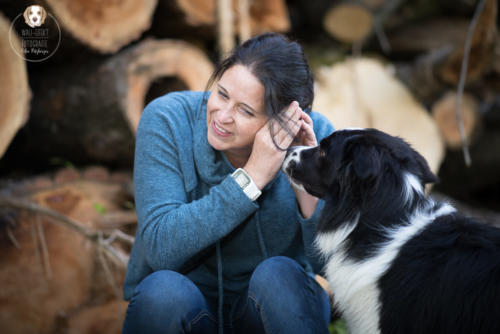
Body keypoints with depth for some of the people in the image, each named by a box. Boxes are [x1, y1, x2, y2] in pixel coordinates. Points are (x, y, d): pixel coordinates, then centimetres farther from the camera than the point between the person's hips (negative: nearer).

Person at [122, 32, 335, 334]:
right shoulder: (166, 120, -17)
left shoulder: (315, 135, -14)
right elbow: (162, 247, -27)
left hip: (272, 306, 0)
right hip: (183, 310, 0)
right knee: (165, 288, -32)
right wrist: (253, 175, -32)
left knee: (278, 274, -31)